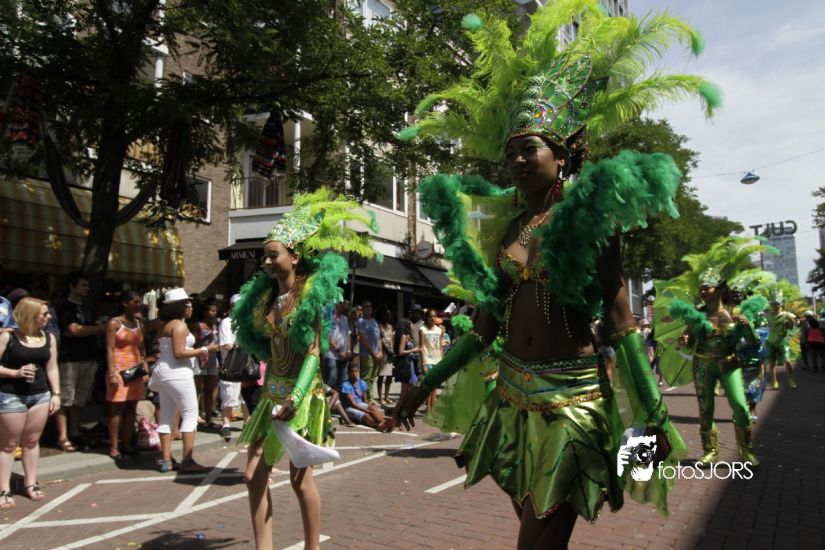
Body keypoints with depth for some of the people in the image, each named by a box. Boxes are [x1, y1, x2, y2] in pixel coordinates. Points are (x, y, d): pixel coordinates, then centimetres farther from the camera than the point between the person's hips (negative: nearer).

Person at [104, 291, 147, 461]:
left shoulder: (139, 324, 13)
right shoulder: (114, 323, -5)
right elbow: (110, 349, -10)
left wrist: (146, 368, 7)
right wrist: (112, 373, -16)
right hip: (120, 369, -6)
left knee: (132, 408, 7)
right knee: (117, 409, -2)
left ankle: (127, 444, 16)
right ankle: (113, 447, 5)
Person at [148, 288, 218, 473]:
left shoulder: (166, 325, 17)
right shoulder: (179, 325, -13)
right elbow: (179, 353, -21)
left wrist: (196, 353, 16)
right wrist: (205, 350, -15)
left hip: (164, 372, 10)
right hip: (177, 373, -10)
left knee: (166, 416, 9)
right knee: (190, 414, -6)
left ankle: (166, 460, 11)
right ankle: (187, 461, -8)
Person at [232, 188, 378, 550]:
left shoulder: (310, 292, -9)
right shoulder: (264, 295, 10)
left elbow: (314, 351, -15)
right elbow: (266, 347, 14)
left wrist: (296, 397, -23)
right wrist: (269, 390, 10)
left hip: (301, 392, -6)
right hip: (272, 391, 7)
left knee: (300, 478, 2)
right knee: (254, 475, 3)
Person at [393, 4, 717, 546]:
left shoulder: (588, 216, -5)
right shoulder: (503, 226, 8)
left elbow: (620, 319, -8)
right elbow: (485, 328, 11)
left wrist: (652, 412, -13)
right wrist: (426, 385, 12)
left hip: (572, 396, -5)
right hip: (513, 393, 6)